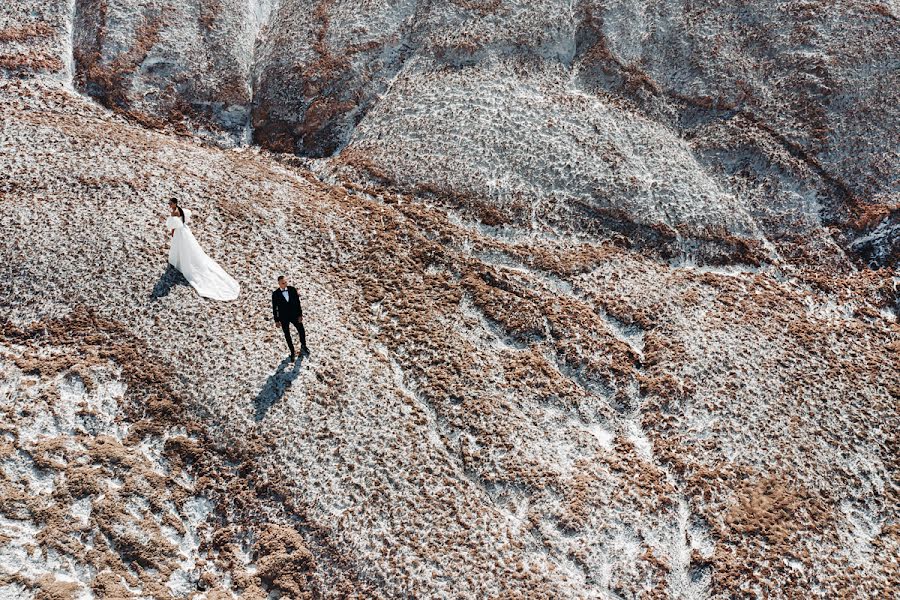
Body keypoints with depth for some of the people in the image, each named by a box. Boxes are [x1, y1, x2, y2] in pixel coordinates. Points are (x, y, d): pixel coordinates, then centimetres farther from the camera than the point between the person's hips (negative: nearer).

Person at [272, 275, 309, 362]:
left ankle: (303, 347, 30)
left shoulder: (292, 289, -8)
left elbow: (297, 302, -2)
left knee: (302, 332, 2)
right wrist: (276, 320, -2)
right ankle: (292, 353, 24)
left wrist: (300, 315, -4)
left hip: (294, 315, 1)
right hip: (284, 318, -1)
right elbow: (274, 308, -4)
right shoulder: (275, 294, -11)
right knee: (287, 335, 8)